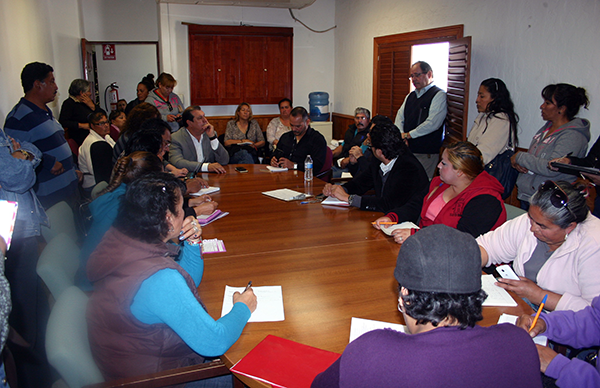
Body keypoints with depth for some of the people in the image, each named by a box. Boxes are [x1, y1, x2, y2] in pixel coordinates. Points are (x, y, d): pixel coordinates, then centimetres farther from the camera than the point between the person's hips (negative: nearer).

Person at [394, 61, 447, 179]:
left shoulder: (439, 95, -4)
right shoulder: (410, 96, 20)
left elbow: (432, 124, -15)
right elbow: (399, 118, 12)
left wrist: (407, 135, -11)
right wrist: (401, 136, -8)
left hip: (426, 153, -6)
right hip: (406, 149, 6)